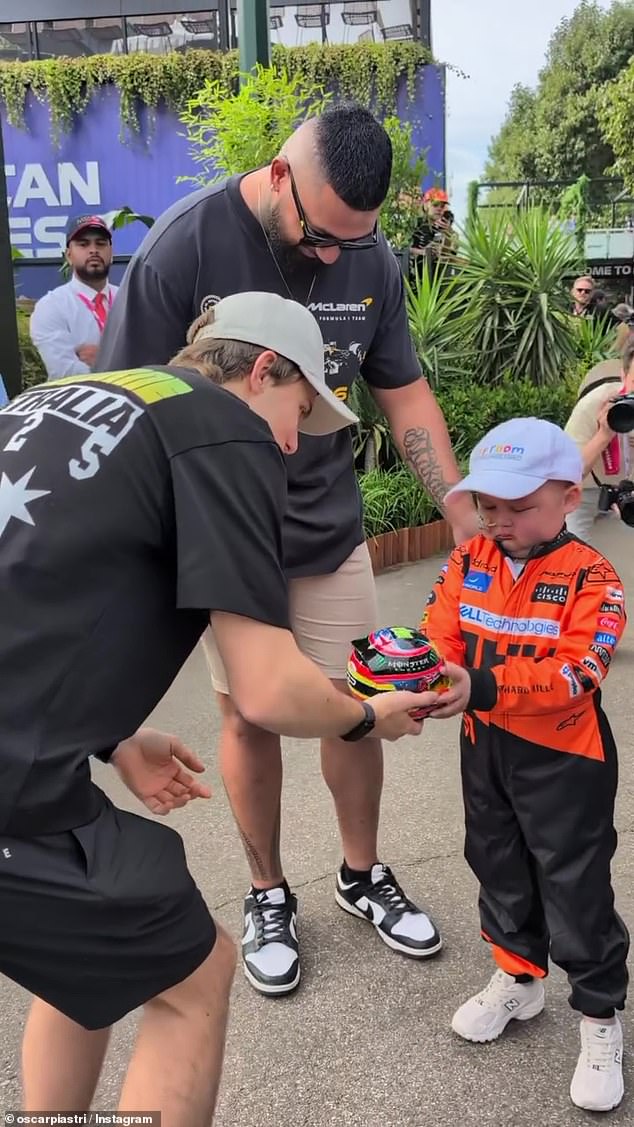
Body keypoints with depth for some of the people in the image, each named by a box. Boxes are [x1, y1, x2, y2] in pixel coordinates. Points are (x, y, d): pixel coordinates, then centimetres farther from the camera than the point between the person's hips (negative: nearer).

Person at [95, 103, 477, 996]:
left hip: (331, 530, 3)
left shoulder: (372, 260, -5)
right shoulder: (184, 247, -17)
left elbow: (403, 393, 4)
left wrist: (462, 509, -6)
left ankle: (362, 874, 33)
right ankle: (268, 895, 31)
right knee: (249, 718, 8)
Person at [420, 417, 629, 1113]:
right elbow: (438, 636, -6)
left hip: (563, 761, -5)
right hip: (485, 750, 5)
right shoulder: (468, 562, -2)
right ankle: (519, 977, 45)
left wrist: (482, 687, -40)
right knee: (499, 869, 22)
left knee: (576, 890, 7)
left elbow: (574, 672, -28)